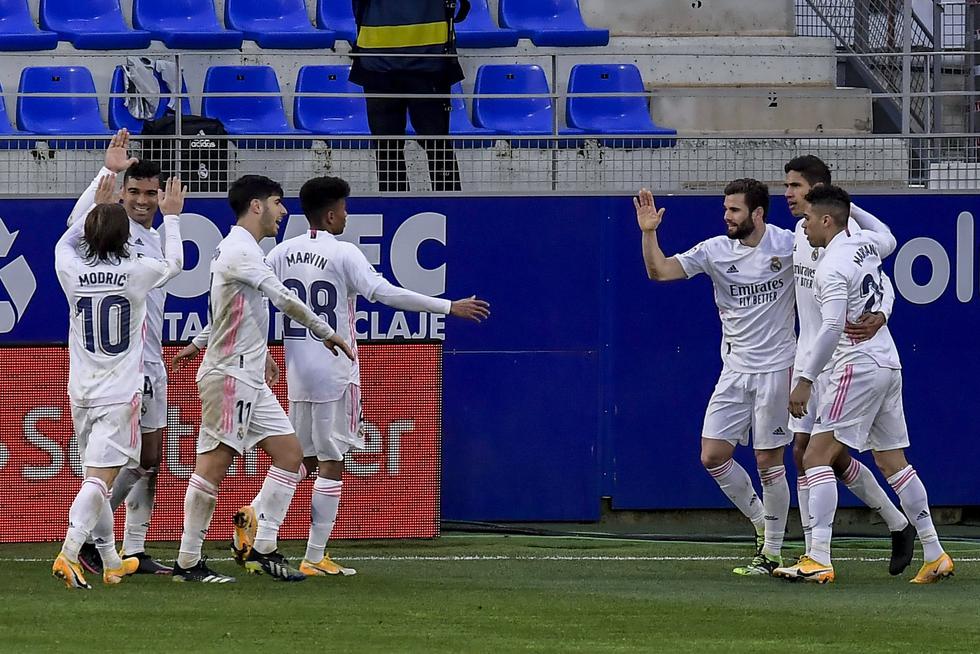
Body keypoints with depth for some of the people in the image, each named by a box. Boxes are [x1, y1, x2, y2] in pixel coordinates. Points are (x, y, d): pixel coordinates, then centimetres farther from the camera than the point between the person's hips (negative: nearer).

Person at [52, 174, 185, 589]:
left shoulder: (73, 272, -2)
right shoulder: (136, 273, -10)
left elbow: (65, 243, 23)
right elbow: (174, 262, 13)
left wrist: (97, 207, 28)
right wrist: (172, 217, 25)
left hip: (81, 392, 4)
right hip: (119, 395, -4)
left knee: (97, 478, 16)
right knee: (99, 478, -11)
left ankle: (112, 563, 25)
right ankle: (68, 555, -28)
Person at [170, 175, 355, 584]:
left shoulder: (239, 248, 17)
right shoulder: (240, 250, -15)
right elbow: (284, 299, -24)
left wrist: (198, 345, 45)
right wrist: (326, 334, -16)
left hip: (251, 381, 10)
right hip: (230, 375, -10)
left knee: (289, 453, 5)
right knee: (215, 463, -8)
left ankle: (262, 549, 5)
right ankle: (188, 562, -5)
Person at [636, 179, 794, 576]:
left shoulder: (788, 245, -7)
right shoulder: (716, 251, 1)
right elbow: (660, 271, -1)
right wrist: (649, 233, -16)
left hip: (776, 367, -4)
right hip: (734, 370, 4)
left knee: (769, 462, -2)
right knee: (713, 456, -2)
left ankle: (772, 553, 10)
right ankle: (761, 524, 19)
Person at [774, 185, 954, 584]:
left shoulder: (832, 267, -15)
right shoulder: (865, 243, 9)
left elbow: (831, 329, -23)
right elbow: (889, 241, 36)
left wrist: (805, 380, -21)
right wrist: (849, 209, 39)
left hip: (858, 367, -9)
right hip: (888, 362, 9)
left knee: (817, 457, -9)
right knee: (892, 462, 14)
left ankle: (818, 560, -18)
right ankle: (935, 556, 13)